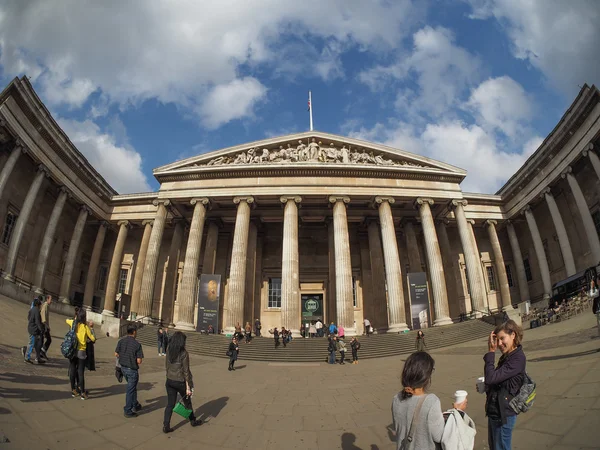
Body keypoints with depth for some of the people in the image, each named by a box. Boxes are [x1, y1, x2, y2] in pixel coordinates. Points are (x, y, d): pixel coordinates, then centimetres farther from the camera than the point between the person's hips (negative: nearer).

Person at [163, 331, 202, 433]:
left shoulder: (169, 351, -3)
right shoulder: (184, 353, -20)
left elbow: (166, 366, 8)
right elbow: (186, 371, -17)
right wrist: (188, 387, -12)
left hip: (169, 381, 5)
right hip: (180, 382, -4)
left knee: (170, 404, 13)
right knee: (187, 402, 17)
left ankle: (166, 426, 10)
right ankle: (193, 421, 35)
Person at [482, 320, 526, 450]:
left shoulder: (518, 358, -21)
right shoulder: (507, 357, 7)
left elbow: (491, 378, -27)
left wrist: (491, 351, -22)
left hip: (503, 414, -8)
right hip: (494, 412, 8)